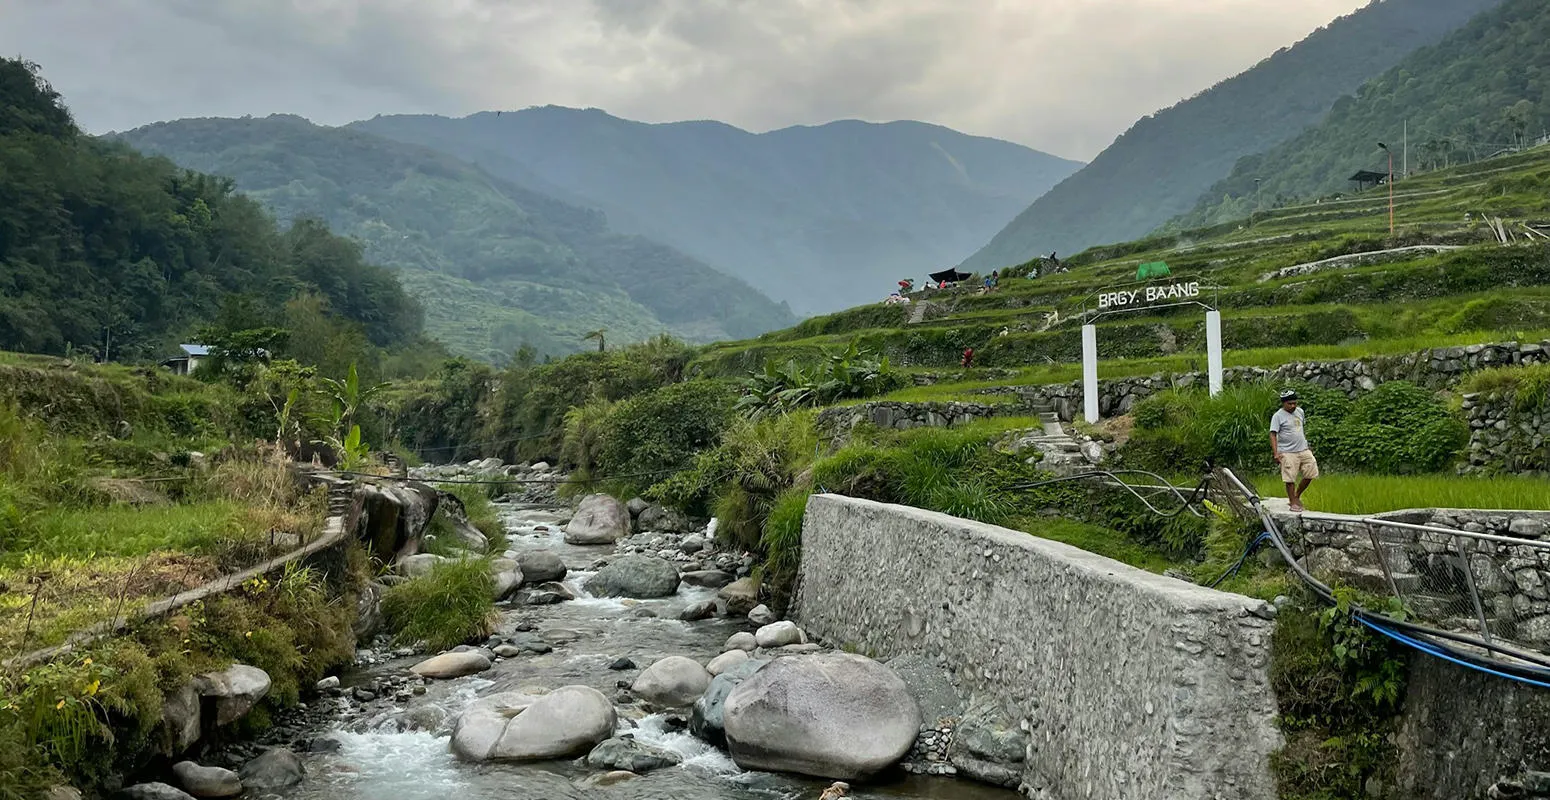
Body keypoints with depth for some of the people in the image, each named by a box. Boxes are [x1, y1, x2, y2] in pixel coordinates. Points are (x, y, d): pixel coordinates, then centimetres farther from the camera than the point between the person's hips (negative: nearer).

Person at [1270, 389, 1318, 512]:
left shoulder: (1300, 412, 11)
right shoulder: (1278, 416, -9)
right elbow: (1273, 434, -13)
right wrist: (1275, 453, -21)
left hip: (1303, 450, 6)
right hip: (1288, 453, -6)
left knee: (1311, 473, 5)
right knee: (1290, 479, -5)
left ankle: (1297, 496, 23)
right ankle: (1293, 503, 7)